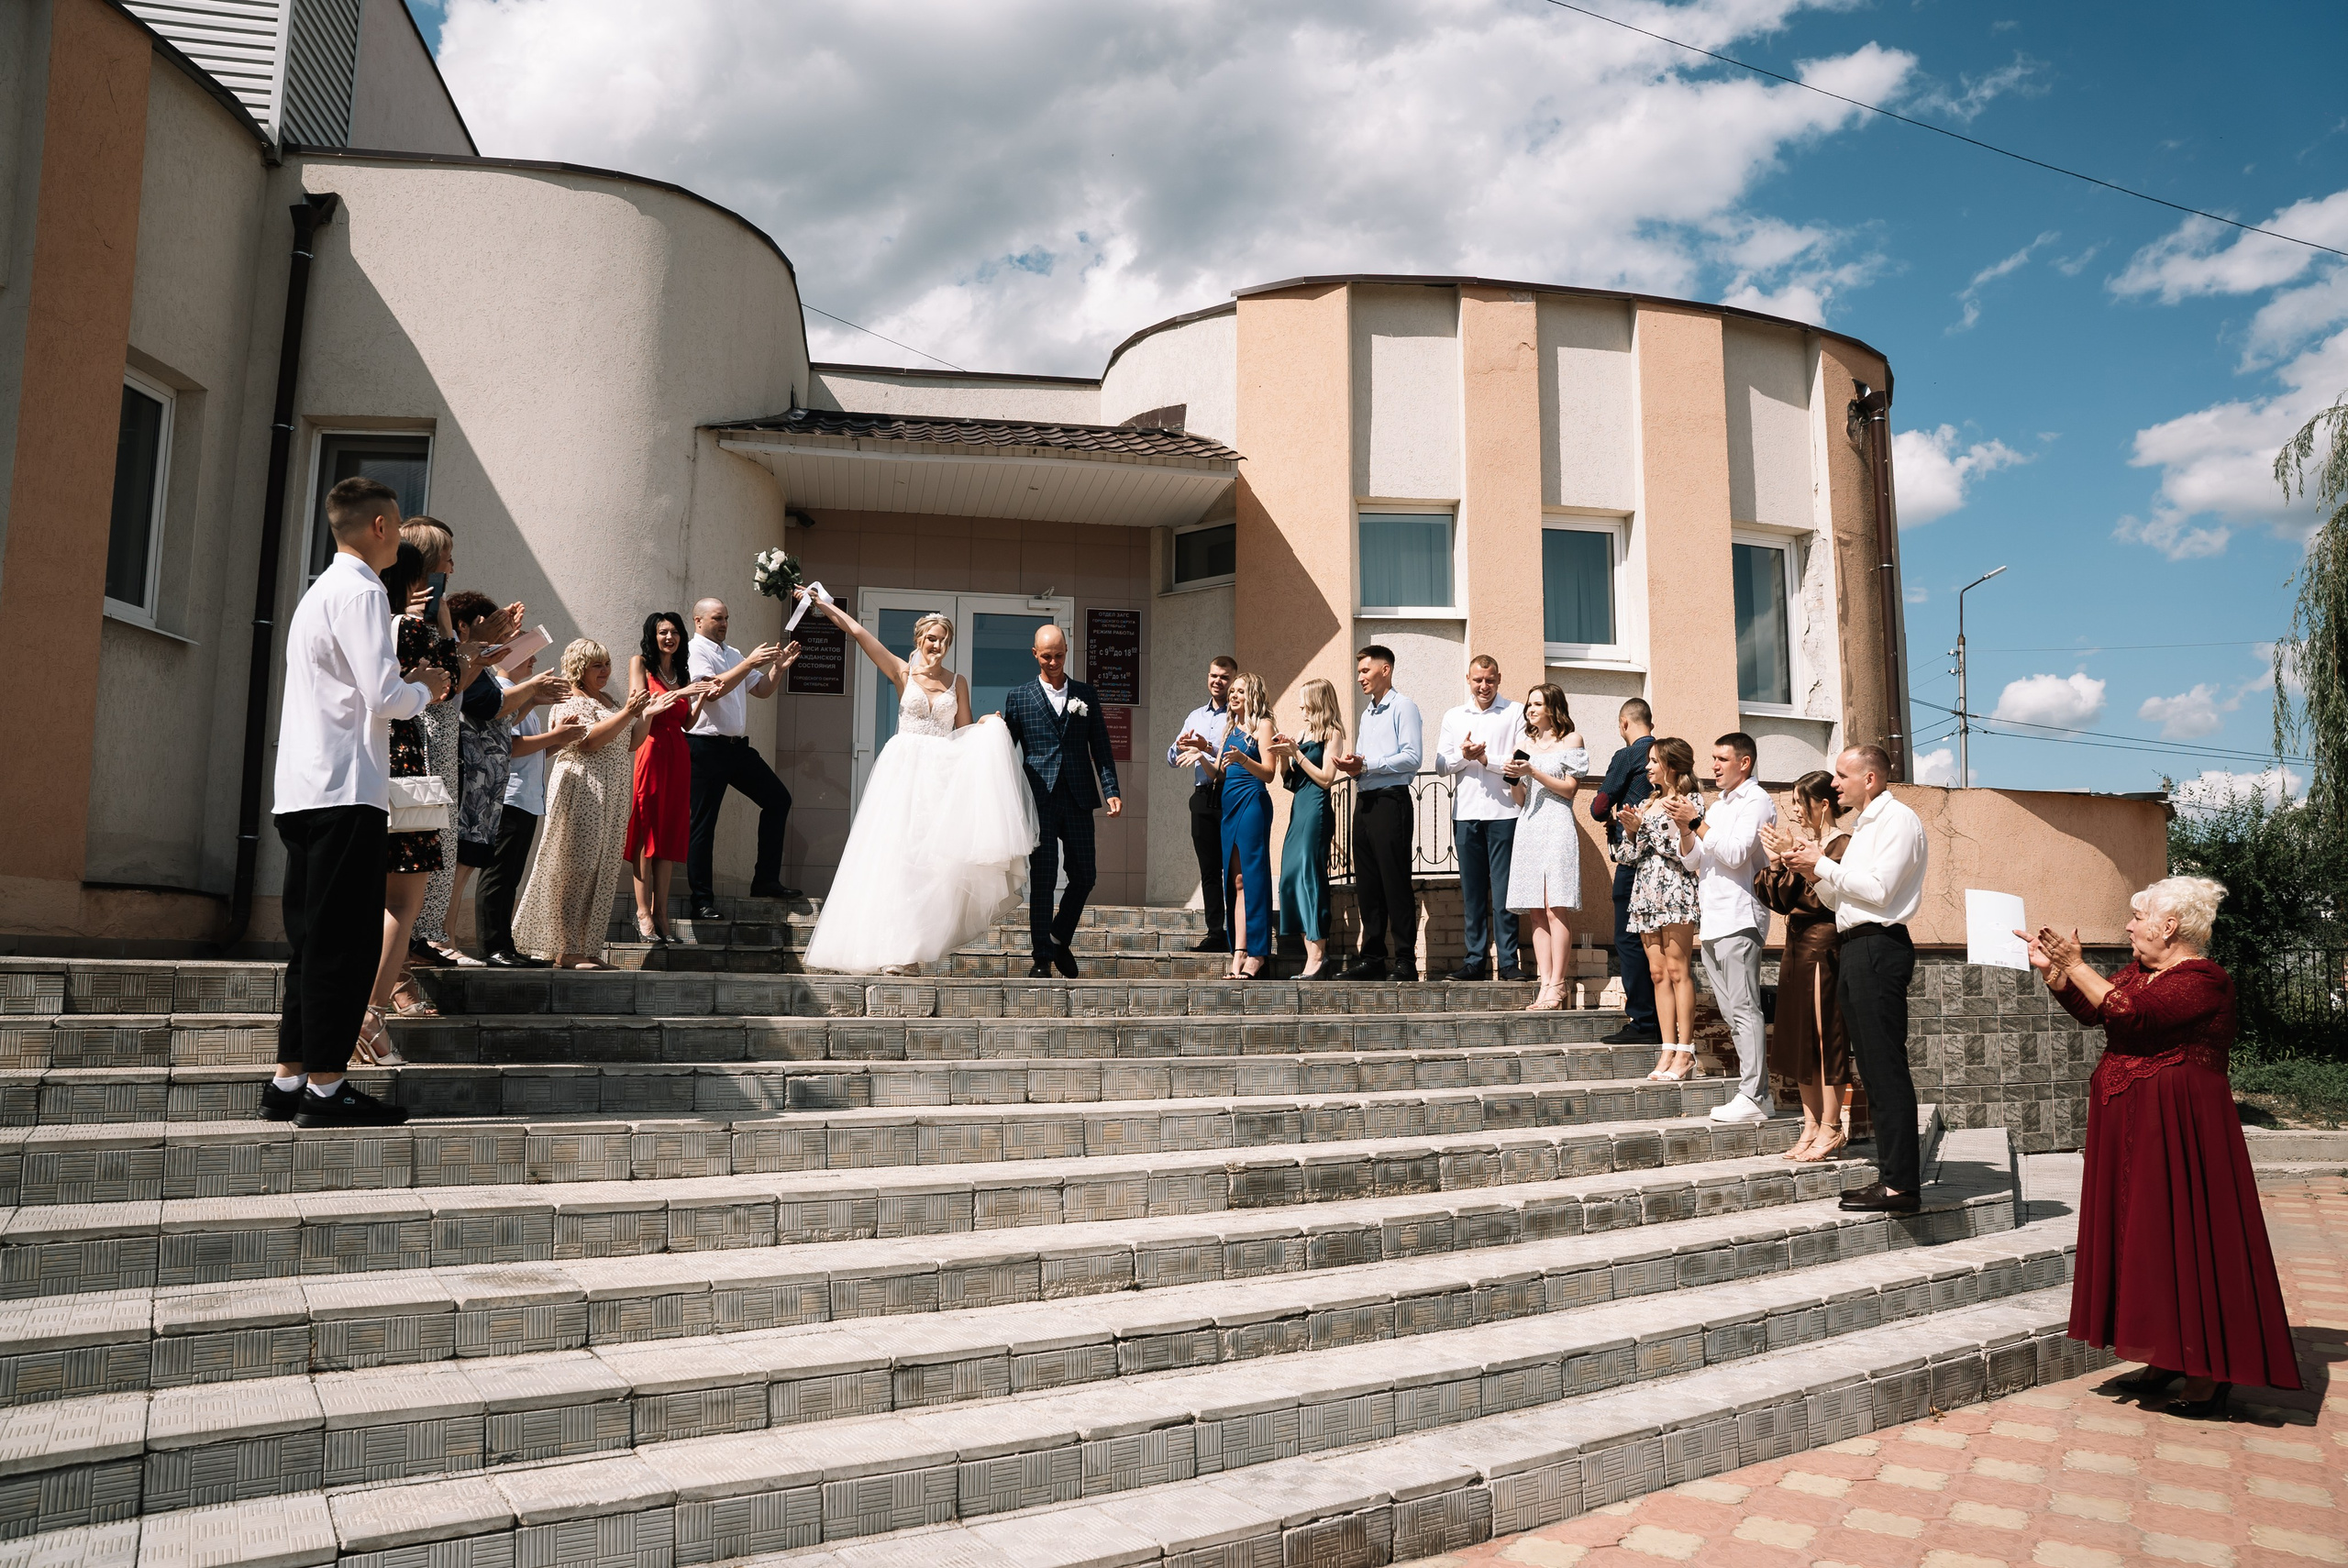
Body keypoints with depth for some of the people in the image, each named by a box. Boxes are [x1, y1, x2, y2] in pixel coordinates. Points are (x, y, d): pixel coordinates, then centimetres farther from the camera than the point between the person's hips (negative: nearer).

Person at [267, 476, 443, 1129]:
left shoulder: (321, 592, 22)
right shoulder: (362, 592, -9)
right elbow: (385, 697, -16)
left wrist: (406, 685, 18)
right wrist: (425, 689, 2)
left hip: (304, 792, 10)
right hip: (345, 791, -10)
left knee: (315, 940, 11)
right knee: (344, 942, -7)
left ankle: (288, 1081, 14)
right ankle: (324, 1089, -4)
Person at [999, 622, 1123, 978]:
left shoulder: (1086, 695, 12)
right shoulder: (1019, 696, 7)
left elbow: (1100, 748, 10)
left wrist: (1111, 790, -1)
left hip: (1078, 800, 2)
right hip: (1040, 801, -2)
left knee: (1084, 876, 4)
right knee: (1042, 879, -2)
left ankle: (1060, 939, 26)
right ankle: (1042, 957, 6)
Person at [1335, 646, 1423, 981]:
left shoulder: (1403, 707, -3)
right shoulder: (1367, 714, 23)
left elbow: (1412, 756, -14)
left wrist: (1366, 764, -15)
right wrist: (1353, 767, 4)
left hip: (1390, 800, -8)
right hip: (1365, 801, 8)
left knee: (1396, 883, -7)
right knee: (1367, 884, 8)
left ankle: (1406, 960, -3)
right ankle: (1372, 957, 13)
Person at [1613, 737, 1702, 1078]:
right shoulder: (1645, 805, 18)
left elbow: (1686, 851, -14)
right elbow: (1626, 856, 15)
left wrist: (1647, 826, -14)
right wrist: (1631, 832, -3)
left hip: (1675, 893, -7)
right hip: (1647, 895, 7)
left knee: (1676, 970, -9)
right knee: (1658, 972, 4)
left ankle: (1685, 1053, -7)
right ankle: (1668, 1050, 4)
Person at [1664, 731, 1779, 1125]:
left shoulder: (1756, 801, -3)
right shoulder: (1717, 805, 23)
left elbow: (1735, 853, -17)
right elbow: (1691, 861, 18)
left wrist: (1697, 822, -14)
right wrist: (1684, 828, 1)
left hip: (1738, 919, -9)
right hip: (1711, 920, 9)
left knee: (1744, 1010, -10)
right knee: (1732, 1012, 9)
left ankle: (1752, 1098, -10)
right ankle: (1757, 1090, 13)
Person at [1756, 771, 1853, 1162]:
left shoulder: (1840, 845, -8)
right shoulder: (1803, 843, 14)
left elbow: (1821, 897, -20)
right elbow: (1779, 901, 10)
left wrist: (1793, 859, -20)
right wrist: (1776, 862, -3)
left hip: (1823, 949, -8)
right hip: (1797, 948, 8)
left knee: (1825, 1037, -3)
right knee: (1799, 1040, 10)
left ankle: (1831, 1129, 4)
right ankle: (1811, 1126, 16)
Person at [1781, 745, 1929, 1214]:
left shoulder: (1897, 819, -7)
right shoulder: (1864, 826, 22)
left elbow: (1878, 889, -18)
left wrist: (1823, 866, -9)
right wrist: (1817, 873, 5)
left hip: (1878, 947, -10)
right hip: (1853, 949, 10)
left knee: (1886, 1069, -9)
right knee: (1873, 1070, 11)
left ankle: (1902, 1184, -7)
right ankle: (1890, 1173, 16)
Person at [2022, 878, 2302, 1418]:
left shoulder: (2204, 980, -14)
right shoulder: (2140, 970, 12)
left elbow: (2130, 1013, -26)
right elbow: (2089, 1011, 14)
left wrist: (2075, 964, -20)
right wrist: (2050, 969, 2)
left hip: (2176, 1129, -9)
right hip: (2130, 1128, 9)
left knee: (2185, 1241, -3)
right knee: (2146, 1238, 12)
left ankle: (2208, 1379, 5)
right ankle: (2167, 1359, 21)